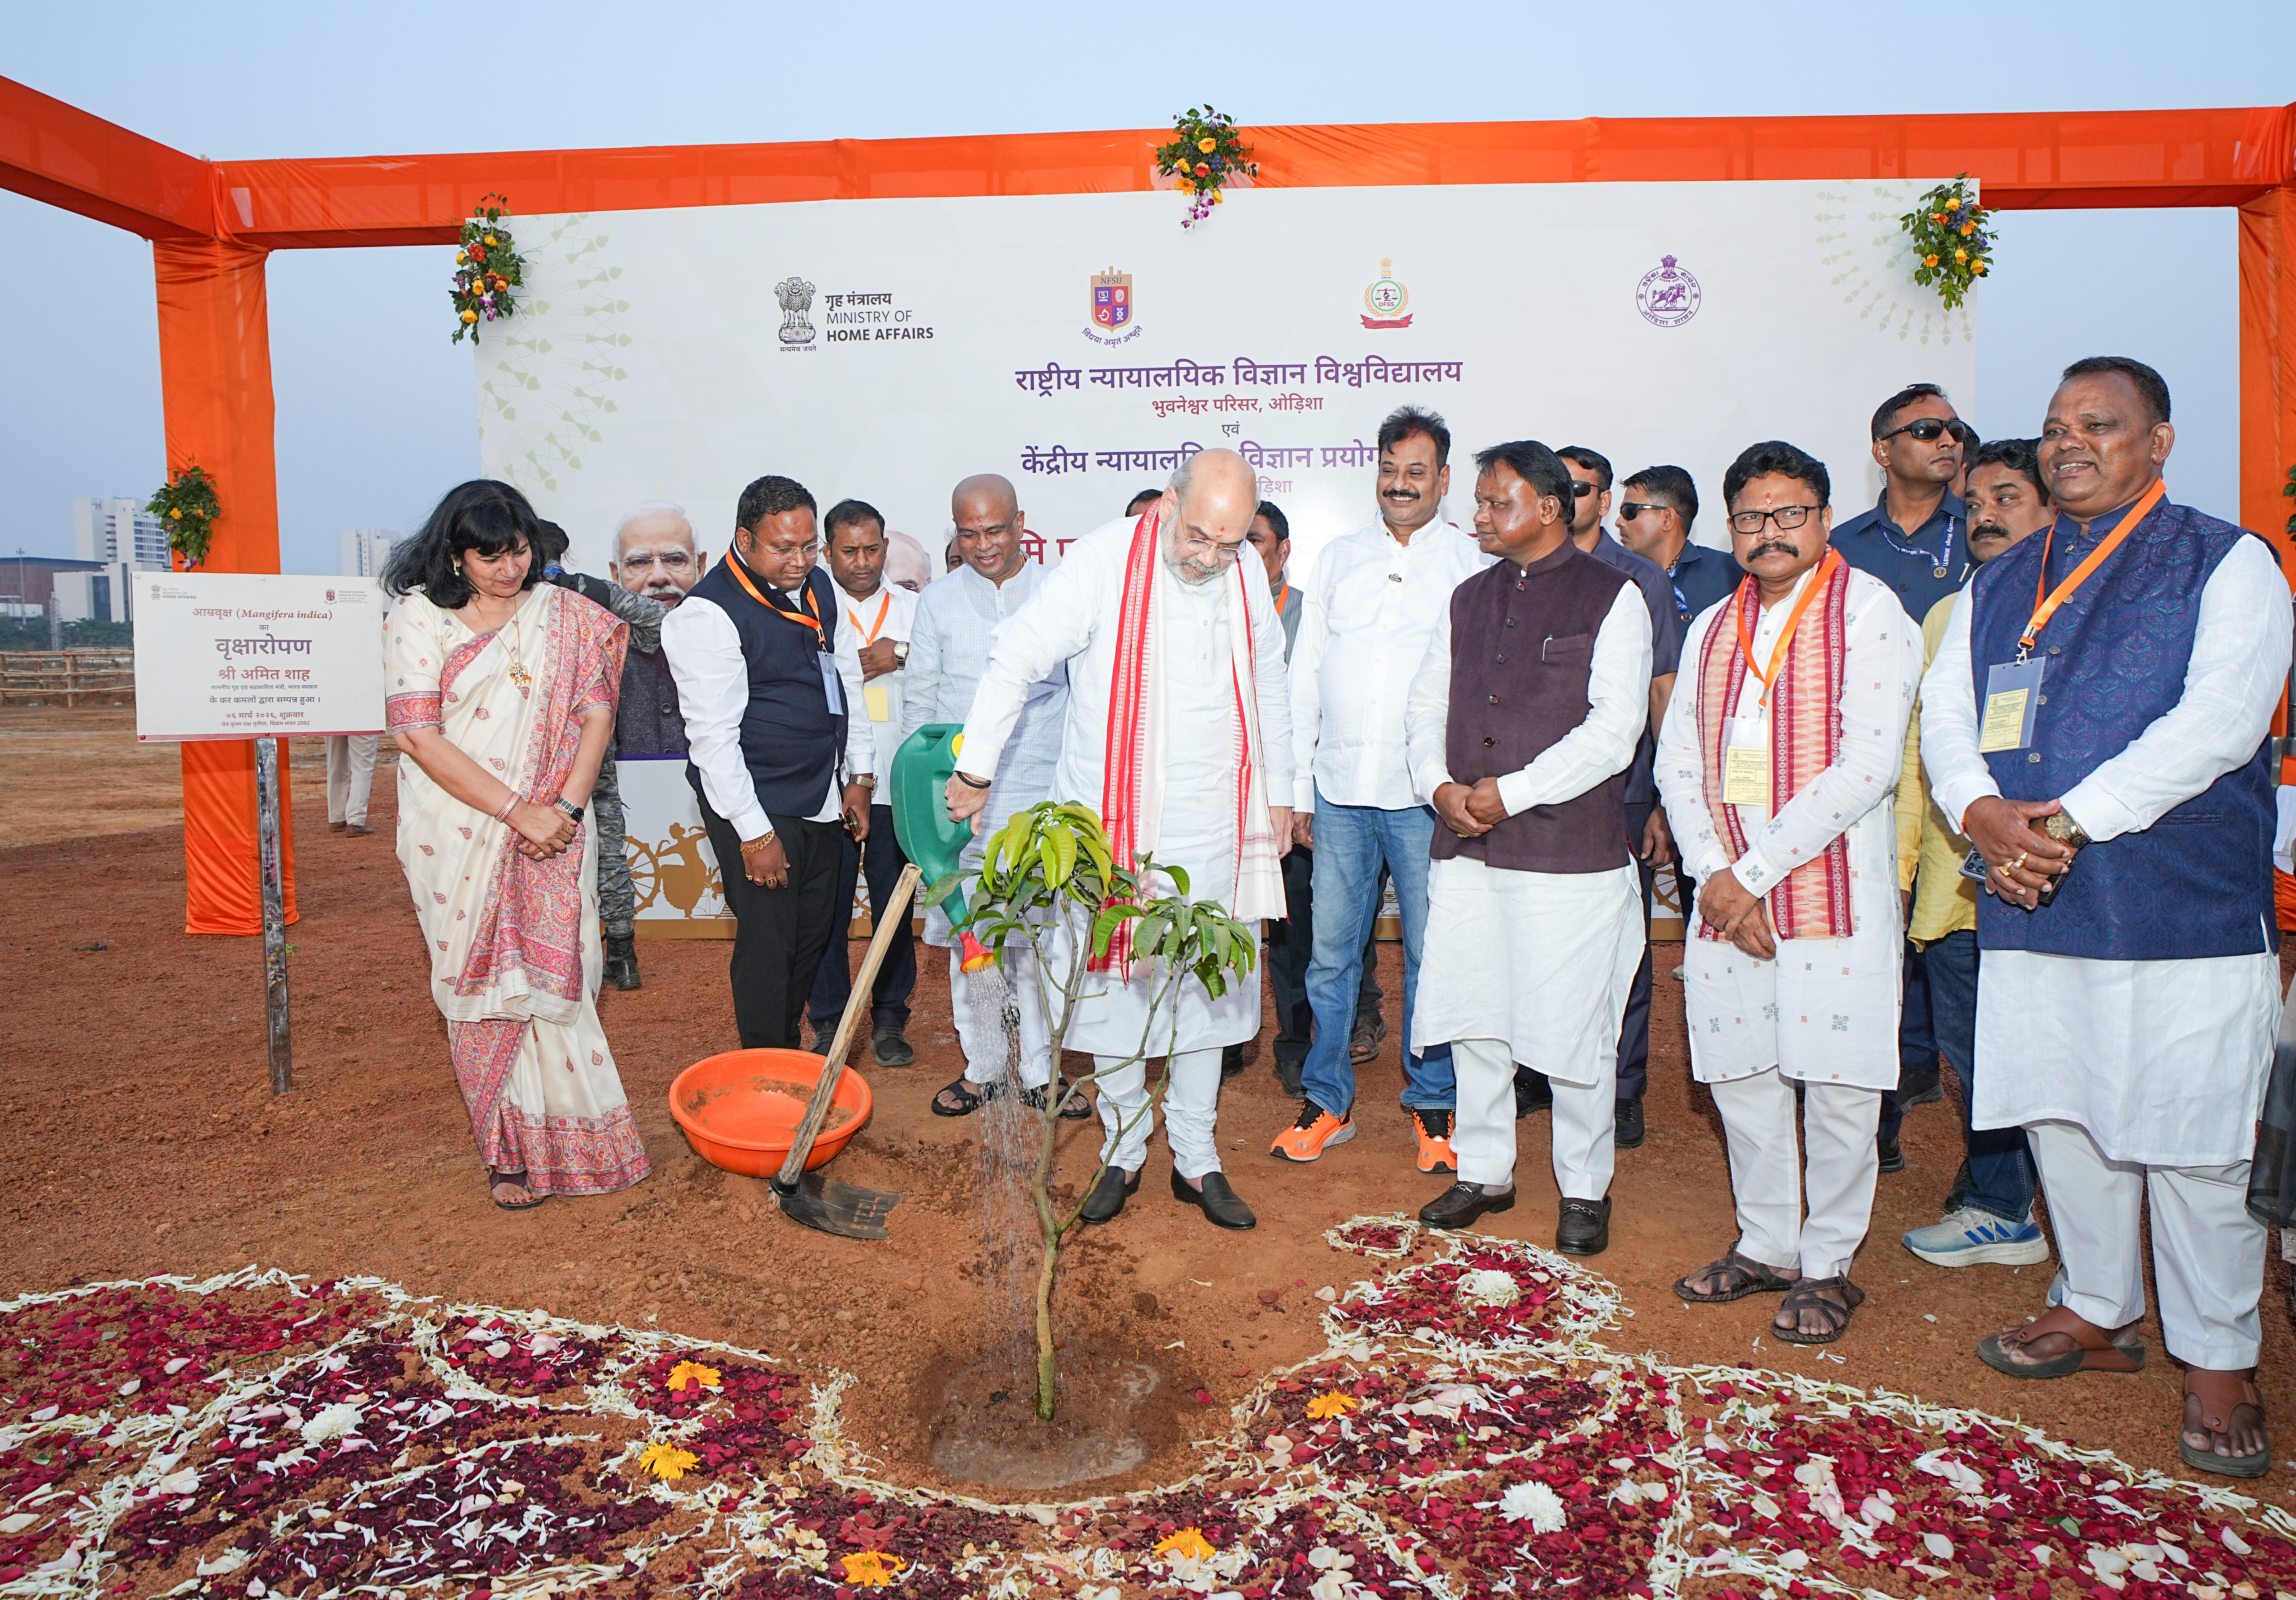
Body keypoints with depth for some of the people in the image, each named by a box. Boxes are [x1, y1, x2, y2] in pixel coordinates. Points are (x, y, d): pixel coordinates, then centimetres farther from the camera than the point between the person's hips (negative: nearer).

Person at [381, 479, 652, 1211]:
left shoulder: (564, 615, 5)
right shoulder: (420, 618, -3)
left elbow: (596, 713, 2)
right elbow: (418, 736, -11)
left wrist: (566, 806, -11)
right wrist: (518, 812, -15)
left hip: (553, 832, 2)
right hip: (461, 839, -1)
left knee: (553, 978, 1)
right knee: (484, 991, 3)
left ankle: (557, 1136, 16)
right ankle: (510, 1150, 15)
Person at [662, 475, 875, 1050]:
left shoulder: (818, 586, 7)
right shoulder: (708, 614, -17)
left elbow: (844, 680, 17)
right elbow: (713, 734, -18)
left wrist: (859, 775, 13)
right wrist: (754, 832, -18)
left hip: (823, 802, 8)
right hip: (757, 809, -7)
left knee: (815, 937, 16)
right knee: (768, 948, 0)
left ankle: (792, 1056, 33)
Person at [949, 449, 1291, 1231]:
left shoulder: (1249, 579, 5)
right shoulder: (1104, 560, -12)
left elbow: (1270, 690, 19)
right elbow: (1017, 658, -11)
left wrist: (1278, 793, 22)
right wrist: (976, 769, -11)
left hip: (1212, 829, 4)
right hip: (1112, 823, -3)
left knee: (1204, 990, 9)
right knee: (1115, 984, 6)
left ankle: (1196, 1161, 23)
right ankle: (1124, 1153, 24)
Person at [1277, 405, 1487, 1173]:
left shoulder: (1476, 566, 3)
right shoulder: (1338, 560, 12)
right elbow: (1306, 676, 12)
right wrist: (1297, 786, 7)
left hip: (1427, 794, -2)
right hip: (1341, 789, 3)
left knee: (1431, 955, 6)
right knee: (1331, 952, 7)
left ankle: (1433, 1104, 22)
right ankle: (1327, 1101, 21)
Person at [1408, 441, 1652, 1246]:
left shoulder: (1612, 596, -2)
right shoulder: (1470, 599, 16)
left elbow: (1613, 731, -11)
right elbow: (1426, 704, 14)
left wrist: (1509, 793, -13)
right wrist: (1441, 785, -5)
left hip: (1571, 850, -5)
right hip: (1467, 847, 5)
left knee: (1573, 1027, 2)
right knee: (1475, 1017, 11)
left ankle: (1585, 1191, 20)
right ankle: (1483, 1171, 28)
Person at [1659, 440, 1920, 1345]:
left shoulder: (1869, 612, -5)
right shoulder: (1712, 630, 14)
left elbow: (1867, 765, -15)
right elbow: (1677, 760, 9)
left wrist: (1754, 872, -15)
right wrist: (1713, 872, -6)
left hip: (1833, 892, -5)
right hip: (1726, 895, 5)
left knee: (1836, 1086, 2)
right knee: (1739, 1077, 11)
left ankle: (1827, 1268, 20)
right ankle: (1765, 1245, 29)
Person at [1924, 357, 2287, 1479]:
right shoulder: (1997, 587, 15)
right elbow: (1945, 714, 7)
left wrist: (2067, 822, -20)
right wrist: (1982, 812, -13)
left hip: (2184, 911, -4)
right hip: (2030, 908, 5)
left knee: (2190, 1141, 1)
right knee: (2061, 1116, 13)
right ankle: (2098, 1313, 31)